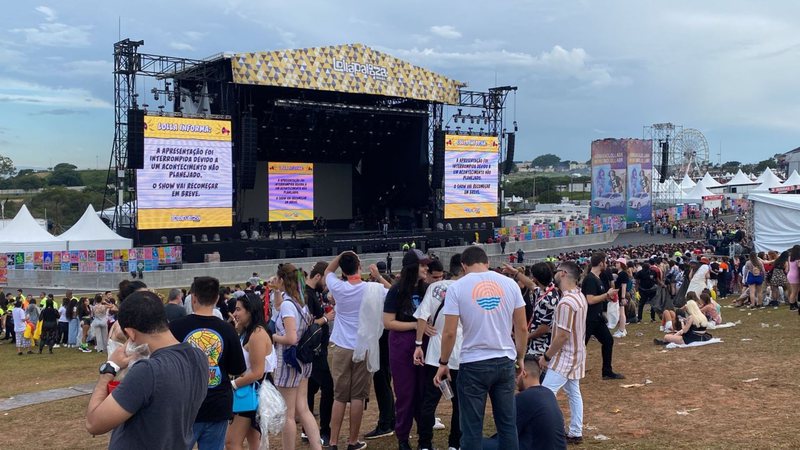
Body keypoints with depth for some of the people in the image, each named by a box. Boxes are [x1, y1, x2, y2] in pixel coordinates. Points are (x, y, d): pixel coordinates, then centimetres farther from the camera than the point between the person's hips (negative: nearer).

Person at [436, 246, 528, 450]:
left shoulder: (457, 287, -6)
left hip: (473, 365, -3)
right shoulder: (509, 283, 3)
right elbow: (522, 328, 5)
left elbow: (449, 332, -8)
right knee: (508, 424, 12)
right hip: (505, 361, 3)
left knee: (472, 428, 4)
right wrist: (520, 357, 18)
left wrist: (443, 363, 5)